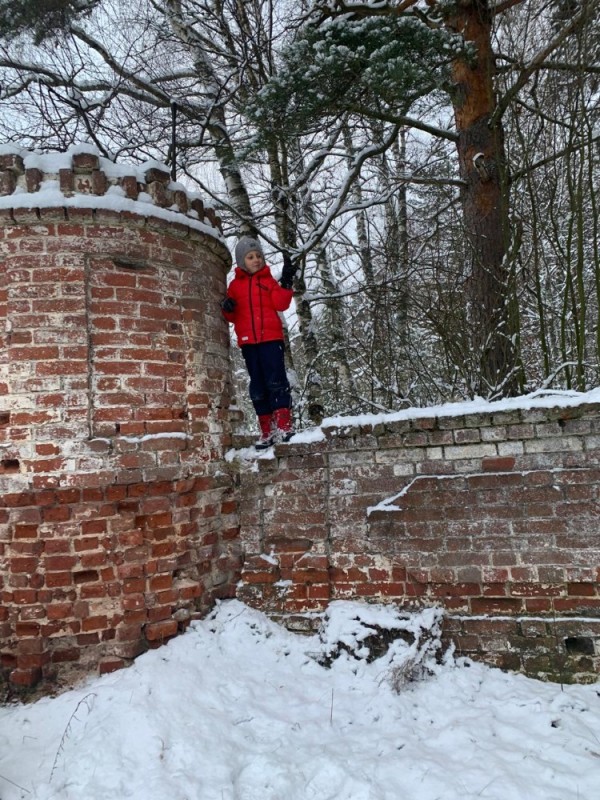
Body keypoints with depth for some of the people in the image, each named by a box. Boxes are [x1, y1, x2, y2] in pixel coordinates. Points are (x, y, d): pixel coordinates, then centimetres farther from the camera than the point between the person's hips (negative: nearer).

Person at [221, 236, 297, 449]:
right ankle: (267, 431, 8)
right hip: (248, 341, 3)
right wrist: (227, 309, -5)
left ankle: (283, 425, -6)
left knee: (276, 380, -9)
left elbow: (281, 304, -3)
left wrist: (286, 282, -13)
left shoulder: (268, 280, 10)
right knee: (257, 385, 4)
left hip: (271, 337, -2)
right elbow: (233, 316, 16)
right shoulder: (235, 285, 14)